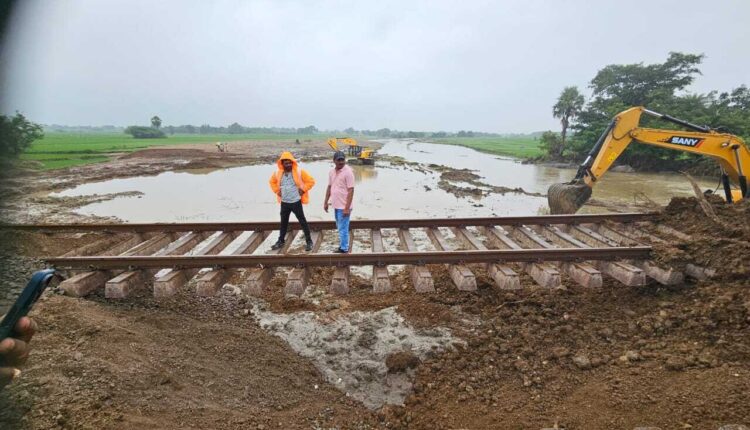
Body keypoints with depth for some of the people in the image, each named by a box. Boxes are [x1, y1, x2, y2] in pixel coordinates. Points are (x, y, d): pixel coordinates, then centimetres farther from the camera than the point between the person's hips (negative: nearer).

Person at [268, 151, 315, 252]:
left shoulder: (299, 171, -11)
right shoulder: (278, 172, 1)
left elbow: (311, 181, -7)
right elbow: (272, 182, 21)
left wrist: (303, 190, -12)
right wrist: (277, 191, 8)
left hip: (296, 202, -4)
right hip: (284, 202, 4)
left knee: (302, 222, 1)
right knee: (283, 222, 16)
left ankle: (309, 241, 8)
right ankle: (281, 241, 31)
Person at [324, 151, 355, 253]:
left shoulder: (348, 172, -15)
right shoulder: (332, 172, 8)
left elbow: (351, 190, -18)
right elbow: (329, 187, 18)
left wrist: (347, 208, -21)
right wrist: (326, 202, 16)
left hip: (344, 207, -8)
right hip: (336, 205, 8)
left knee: (343, 229, -3)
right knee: (340, 228, 18)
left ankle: (344, 249, 7)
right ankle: (343, 246, 30)